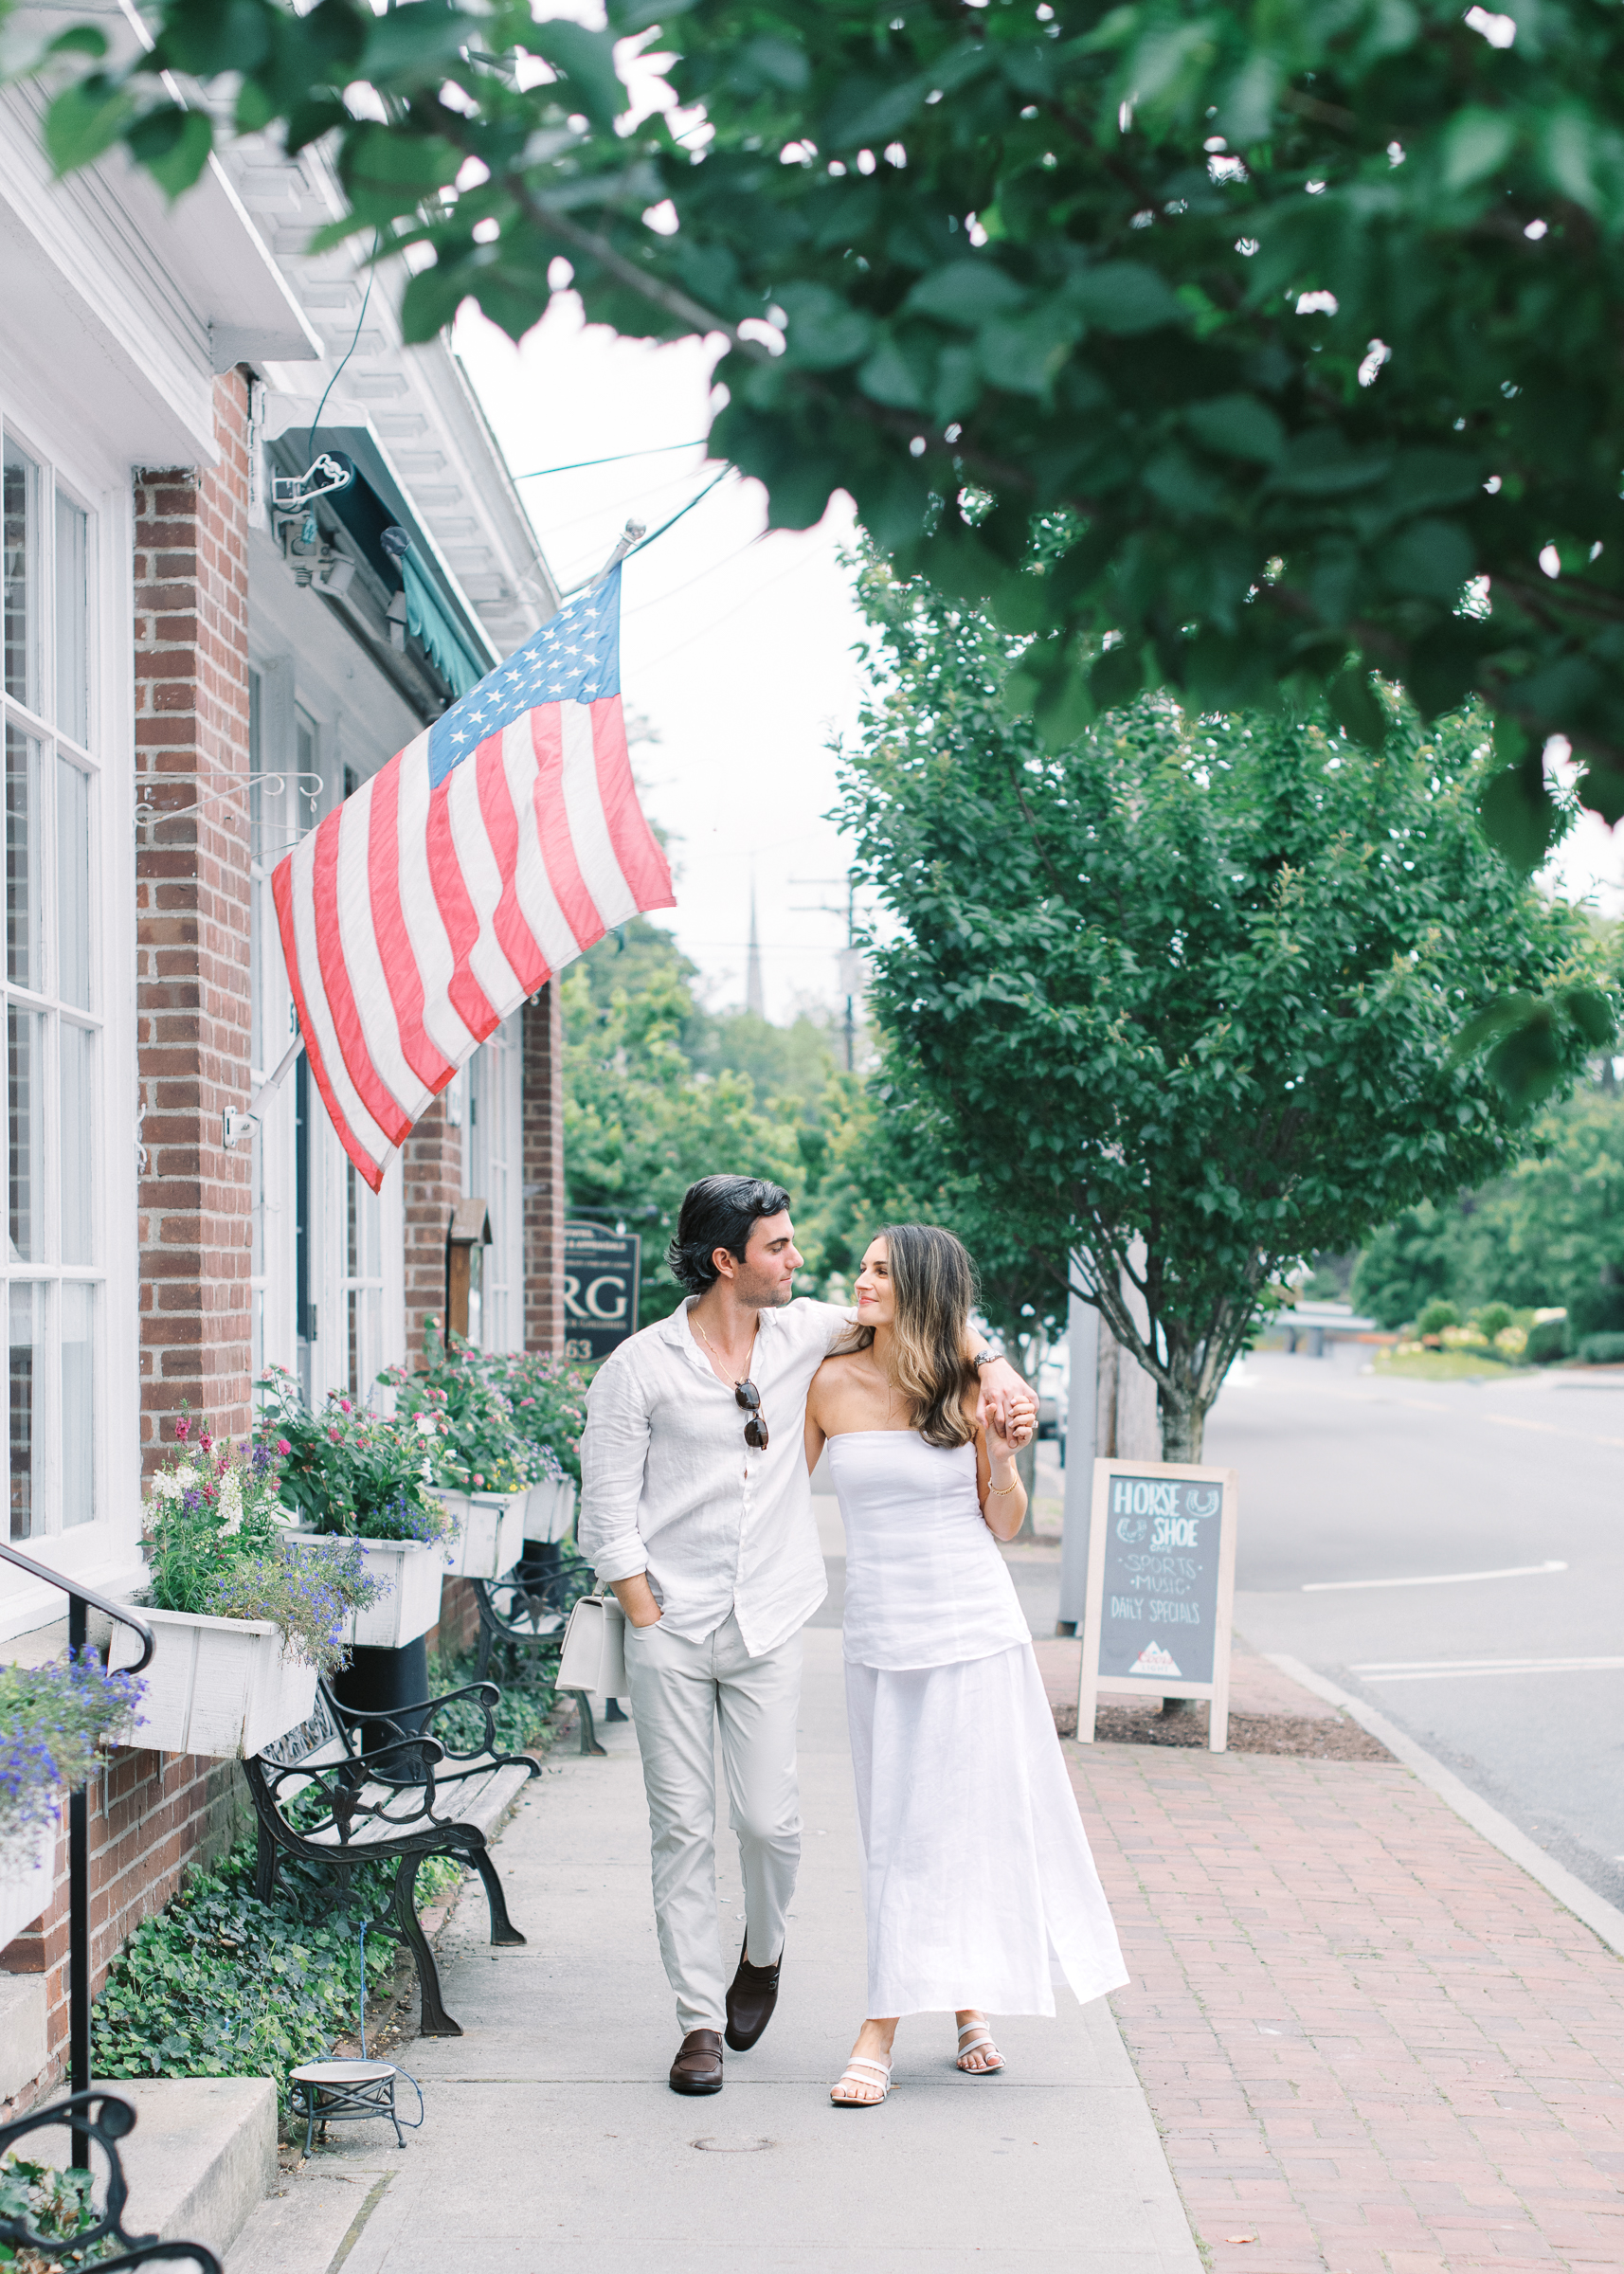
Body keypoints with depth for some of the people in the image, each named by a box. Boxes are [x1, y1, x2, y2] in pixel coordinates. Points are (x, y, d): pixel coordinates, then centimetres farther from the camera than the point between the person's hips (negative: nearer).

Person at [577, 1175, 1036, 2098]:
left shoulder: (803, 1332, 3)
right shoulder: (639, 1368, -5)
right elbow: (610, 1516, -3)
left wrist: (992, 1367, 0)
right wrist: (649, 1624, -8)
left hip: (770, 1630, 2)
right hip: (670, 1628, -2)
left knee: (770, 1820, -1)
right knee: (683, 1829, 1)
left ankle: (764, 1952, 31)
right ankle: (701, 2020, 12)